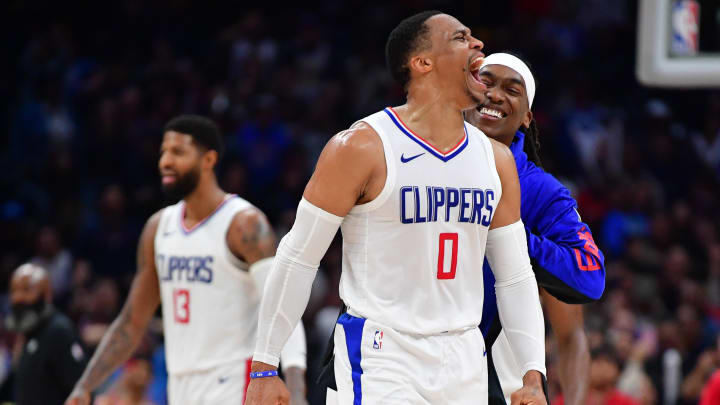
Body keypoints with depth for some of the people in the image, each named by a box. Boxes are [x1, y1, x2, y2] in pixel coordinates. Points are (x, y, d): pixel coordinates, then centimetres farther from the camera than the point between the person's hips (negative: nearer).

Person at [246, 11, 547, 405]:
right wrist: (264, 365, -8)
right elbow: (297, 257, -6)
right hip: (381, 359, -6)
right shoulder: (362, 147, -9)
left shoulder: (495, 158, 10)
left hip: (465, 361, 6)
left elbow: (515, 277, 13)